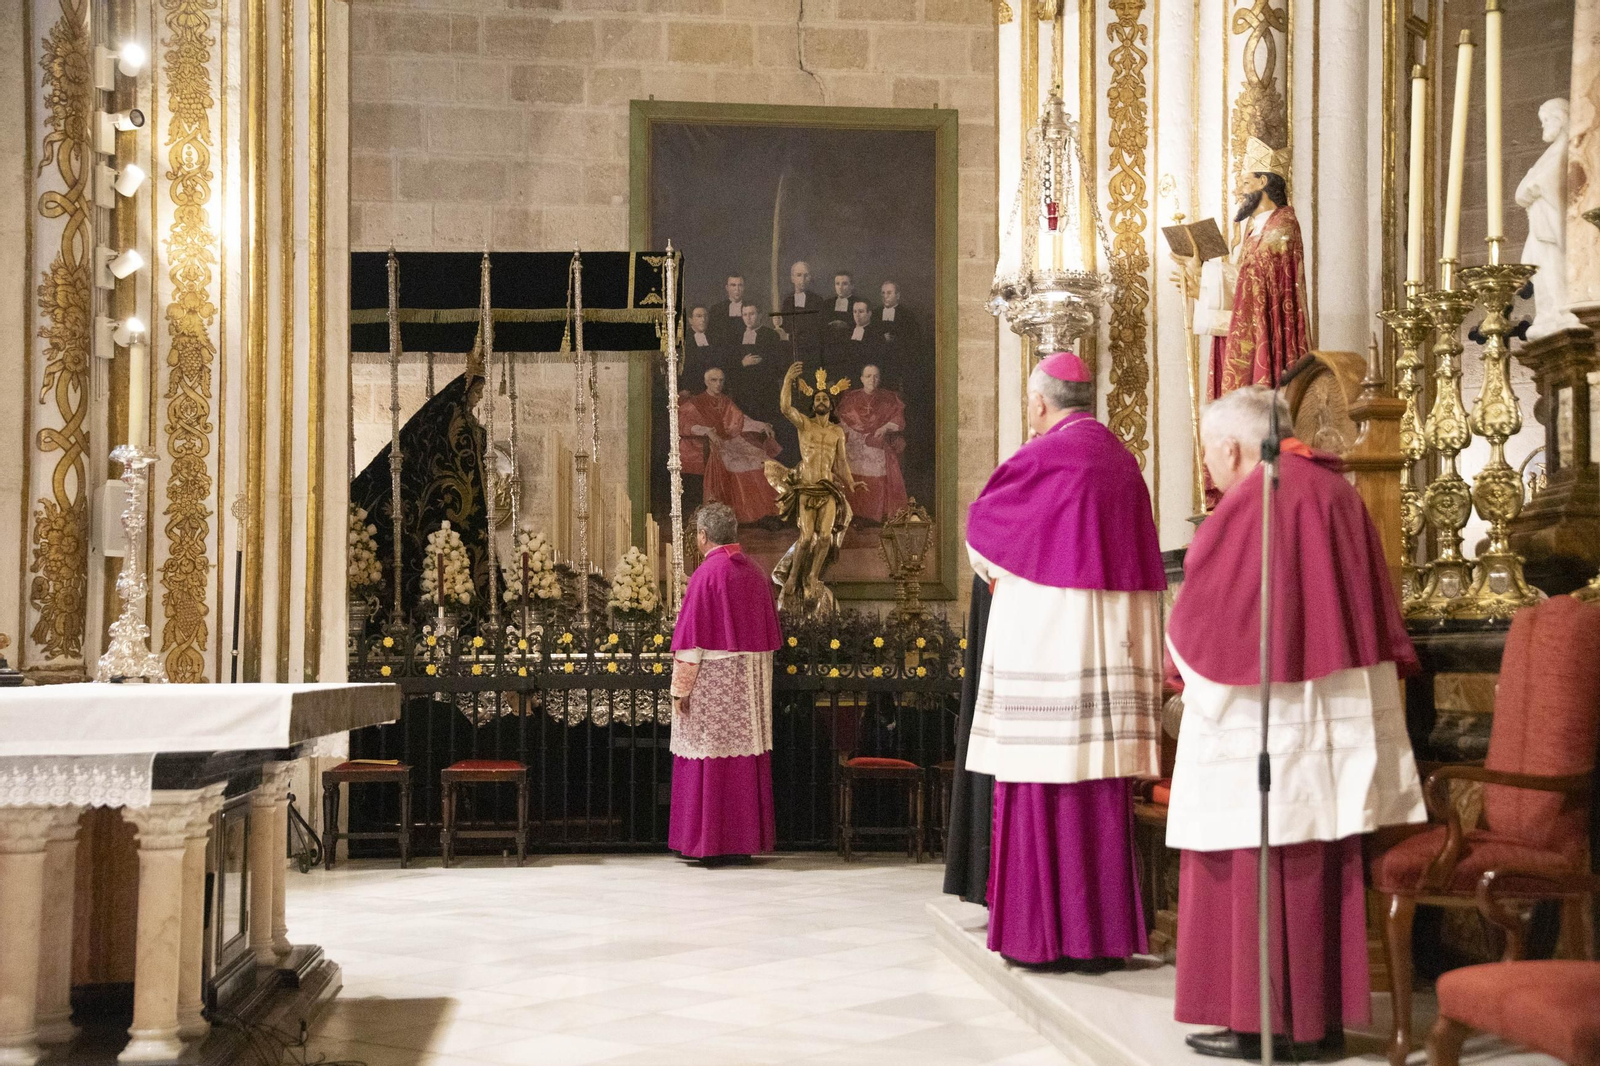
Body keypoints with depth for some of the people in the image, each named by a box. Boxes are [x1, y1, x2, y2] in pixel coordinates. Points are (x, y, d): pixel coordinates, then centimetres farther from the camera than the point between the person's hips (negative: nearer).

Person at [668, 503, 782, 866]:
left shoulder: (707, 573, -12)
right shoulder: (755, 572, 8)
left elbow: (690, 637, -14)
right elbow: (769, 633, 14)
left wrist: (681, 687, -11)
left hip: (714, 681, -7)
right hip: (752, 684, 7)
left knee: (711, 761, -1)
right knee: (746, 760, 10)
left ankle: (711, 843, 1)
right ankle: (746, 840, 14)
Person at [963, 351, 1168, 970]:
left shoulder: (1041, 458, -7)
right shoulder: (1123, 463, 14)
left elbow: (980, 523, 6)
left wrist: (993, 567, 25)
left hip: (1046, 633, -7)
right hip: (1114, 637, 7)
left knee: (1044, 783, -3)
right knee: (1102, 790, 7)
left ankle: (1045, 933, -1)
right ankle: (1105, 931, 9)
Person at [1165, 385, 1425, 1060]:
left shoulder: (1247, 506, -12)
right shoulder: (1337, 492, 10)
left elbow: (1201, 615, -8)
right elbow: (1375, 612, 15)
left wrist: (1182, 663, 11)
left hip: (1264, 719, -7)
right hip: (1335, 717, 8)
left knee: (1258, 869, 0)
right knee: (1323, 867, 11)